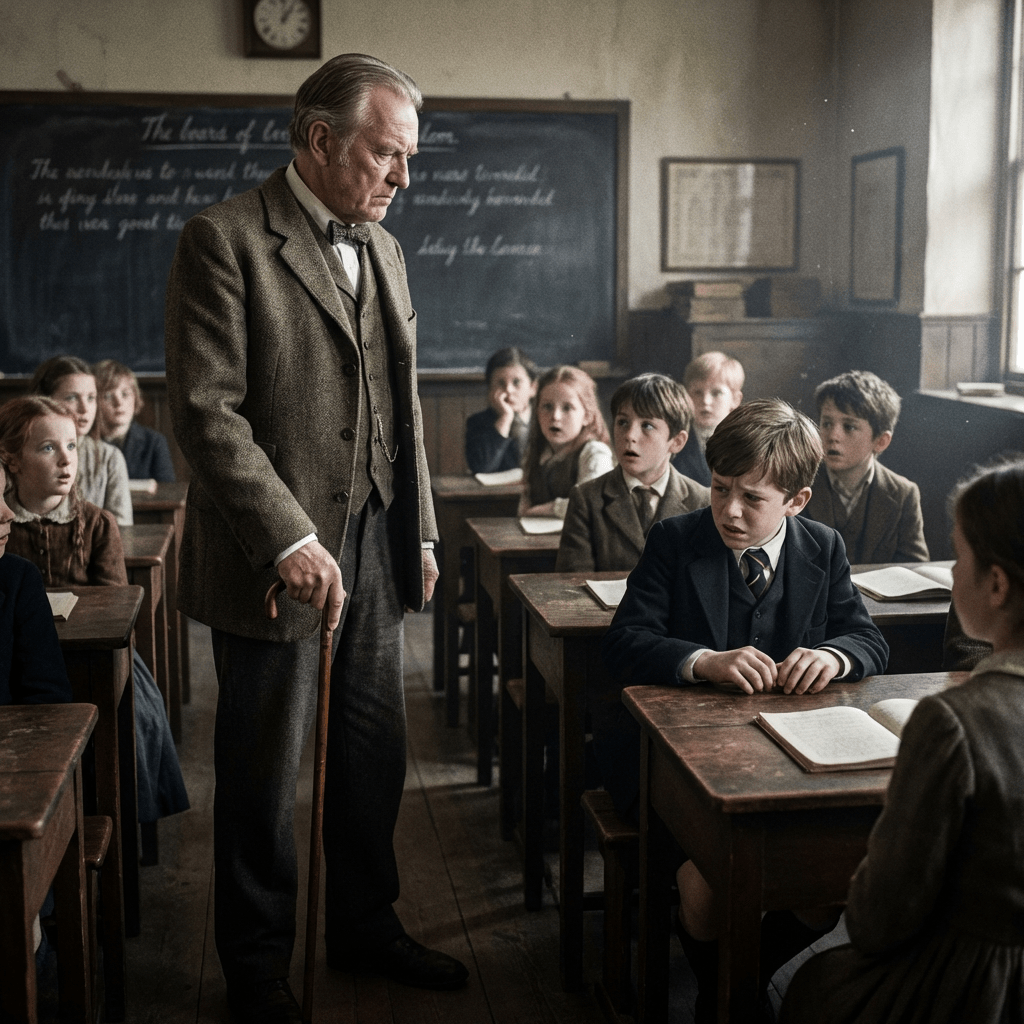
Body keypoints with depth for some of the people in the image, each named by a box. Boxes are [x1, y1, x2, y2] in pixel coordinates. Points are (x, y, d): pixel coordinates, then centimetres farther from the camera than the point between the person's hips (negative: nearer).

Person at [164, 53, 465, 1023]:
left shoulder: (382, 248, 14)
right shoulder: (224, 240, -10)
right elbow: (207, 410, -17)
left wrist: (421, 532, 15)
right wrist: (286, 538, -23)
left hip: (376, 545, 7)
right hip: (283, 556, -7)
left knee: (375, 753, 17)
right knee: (262, 772, 7)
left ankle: (365, 927, 37)